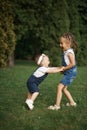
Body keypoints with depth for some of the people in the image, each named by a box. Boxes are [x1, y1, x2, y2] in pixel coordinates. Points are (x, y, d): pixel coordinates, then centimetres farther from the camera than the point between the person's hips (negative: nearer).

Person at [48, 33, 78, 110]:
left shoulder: (69, 52, -18)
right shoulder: (66, 52, 11)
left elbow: (73, 63, -27)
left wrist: (64, 68, -19)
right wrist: (63, 69, 6)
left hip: (70, 73, -10)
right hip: (68, 73, 10)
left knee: (60, 87, -14)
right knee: (64, 89, 18)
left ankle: (57, 105, -12)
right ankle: (72, 102, 30)